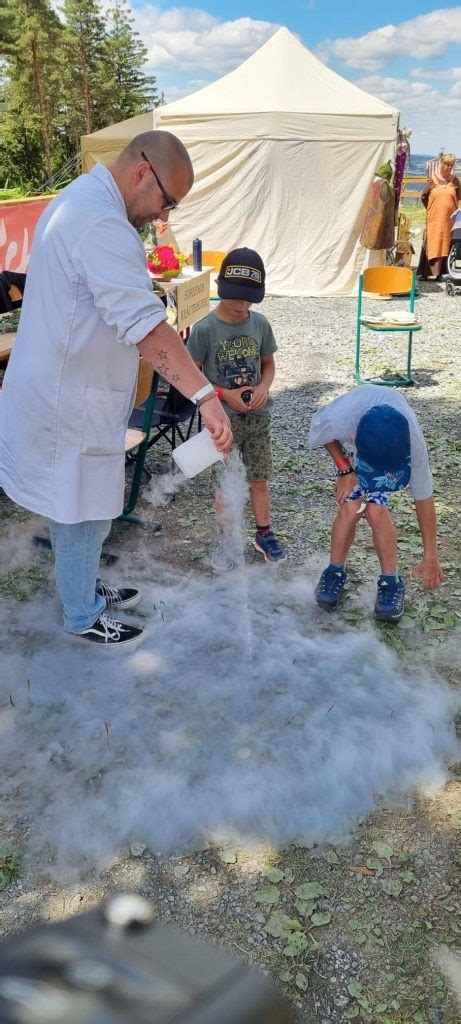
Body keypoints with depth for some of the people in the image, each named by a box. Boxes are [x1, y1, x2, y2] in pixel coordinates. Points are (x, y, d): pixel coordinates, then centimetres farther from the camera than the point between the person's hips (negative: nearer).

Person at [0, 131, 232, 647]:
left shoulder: (75, 200, 11)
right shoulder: (102, 226, -25)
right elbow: (147, 326, -37)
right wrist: (206, 397, -41)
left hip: (59, 390, 10)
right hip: (71, 406, -10)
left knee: (82, 511, 24)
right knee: (82, 516, 7)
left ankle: (86, 588, 43)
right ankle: (83, 619, 25)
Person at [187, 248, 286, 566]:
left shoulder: (260, 323, -3)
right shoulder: (205, 329, -13)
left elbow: (268, 363, 9)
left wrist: (263, 387, -12)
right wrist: (224, 394, -18)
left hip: (258, 415, 3)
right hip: (223, 418, -3)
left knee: (259, 479, 13)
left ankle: (264, 533, 30)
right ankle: (227, 539, 25)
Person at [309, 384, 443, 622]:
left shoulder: (413, 444, -40)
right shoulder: (338, 420, -45)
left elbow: (423, 497, -26)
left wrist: (431, 556, -19)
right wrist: (344, 469, -20)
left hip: (393, 445, 0)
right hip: (347, 448, 1)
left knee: (376, 511, -17)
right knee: (351, 508, -14)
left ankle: (391, 582, 0)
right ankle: (334, 573, 9)